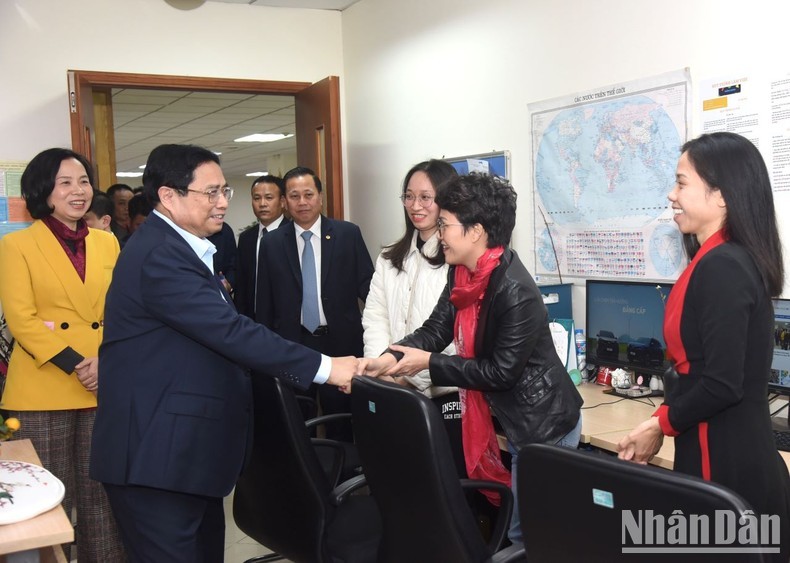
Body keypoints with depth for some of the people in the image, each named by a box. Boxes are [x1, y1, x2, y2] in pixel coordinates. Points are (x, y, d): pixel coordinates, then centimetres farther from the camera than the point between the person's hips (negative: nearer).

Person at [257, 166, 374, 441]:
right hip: (291, 345, 1)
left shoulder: (348, 233, 0)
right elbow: (265, 302, 7)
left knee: (342, 427, 8)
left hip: (341, 343, -1)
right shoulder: (272, 243, 4)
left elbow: (366, 284, 0)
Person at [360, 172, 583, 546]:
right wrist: (387, 359, -16)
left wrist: (429, 364, -19)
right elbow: (435, 329, 0)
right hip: (513, 419, 9)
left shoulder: (516, 292, -28)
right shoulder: (462, 273, 0)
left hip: (545, 425, -9)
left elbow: (501, 371, -24)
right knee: (517, 523, 21)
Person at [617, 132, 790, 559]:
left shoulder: (720, 268, -21)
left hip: (726, 464, -9)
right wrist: (661, 422, 8)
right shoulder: (730, 260, 10)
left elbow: (722, 384, -24)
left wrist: (660, 424, -9)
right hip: (740, 455, 9)